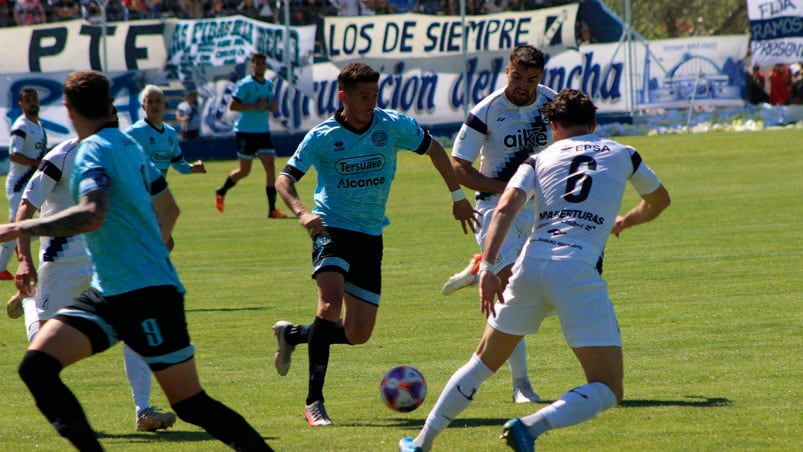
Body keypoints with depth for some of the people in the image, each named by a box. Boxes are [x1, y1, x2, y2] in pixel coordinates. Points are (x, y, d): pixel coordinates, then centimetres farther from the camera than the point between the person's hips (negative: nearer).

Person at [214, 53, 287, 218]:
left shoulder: (269, 84, 11)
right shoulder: (245, 84, -10)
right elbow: (232, 106, -14)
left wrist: (273, 106, 0)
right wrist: (255, 106, -22)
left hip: (263, 132, 6)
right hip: (246, 131, -6)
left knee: (270, 166, -8)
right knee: (244, 171, 4)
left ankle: (272, 209, -9)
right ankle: (221, 192, 31)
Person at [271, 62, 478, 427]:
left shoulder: (393, 125, -3)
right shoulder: (322, 137, -10)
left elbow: (433, 148, 13)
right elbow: (284, 179, -11)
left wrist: (457, 196, 13)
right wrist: (301, 212, -31)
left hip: (371, 237, 4)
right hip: (333, 229, -4)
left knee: (358, 335, 3)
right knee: (331, 304, -29)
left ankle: (292, 334, 31)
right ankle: (314, 401, -23)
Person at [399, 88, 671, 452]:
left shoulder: (540, 159, 17)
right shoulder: (622, 154, 19)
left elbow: (505, 209, -1)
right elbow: (659, 200, 38)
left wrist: (488, 267, -10)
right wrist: (624, 221, 57)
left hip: (530, 265, 3)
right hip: (580, 271, -3)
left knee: (484, 361, 24)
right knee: (608, 391, -3)